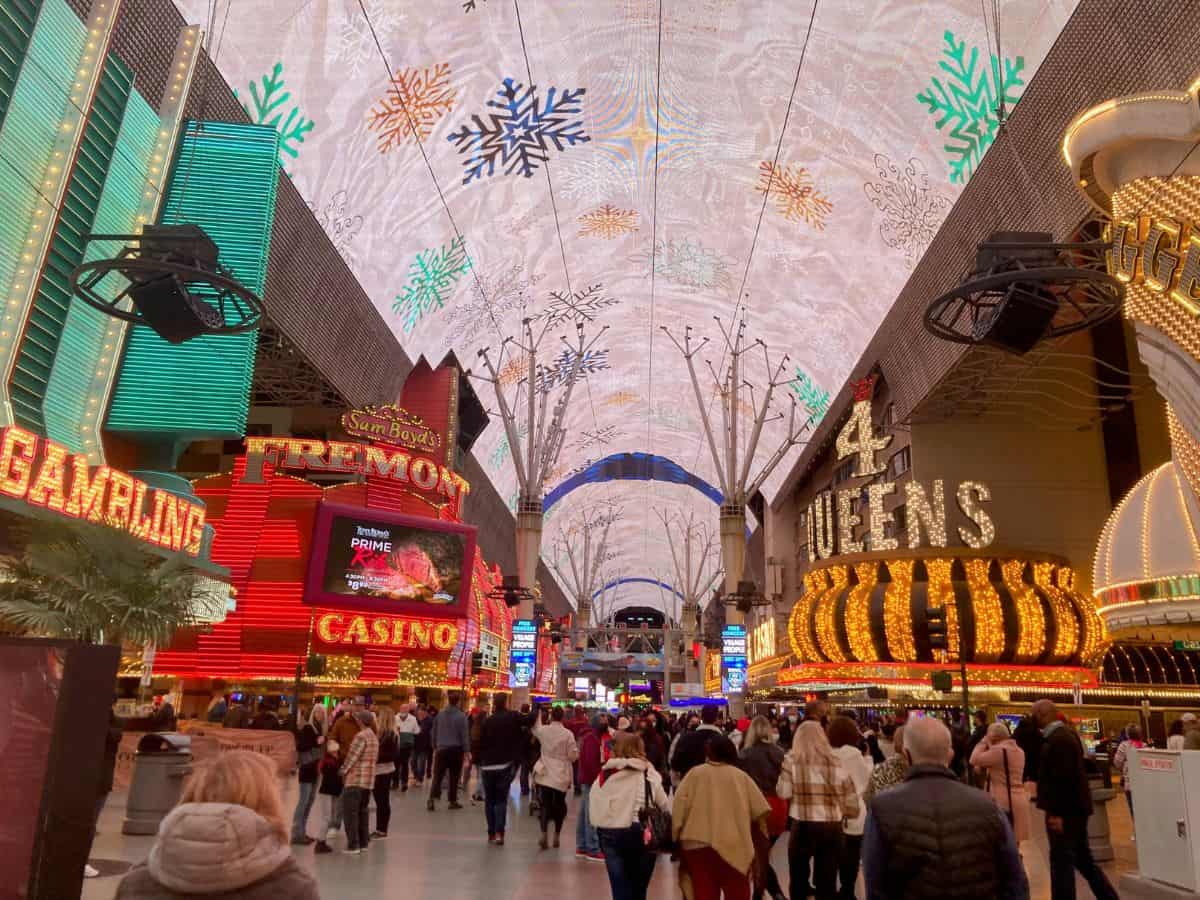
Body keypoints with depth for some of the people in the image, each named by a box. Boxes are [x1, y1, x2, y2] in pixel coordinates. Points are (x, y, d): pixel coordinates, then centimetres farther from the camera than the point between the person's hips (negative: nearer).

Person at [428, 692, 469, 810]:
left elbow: (433, 733, 10)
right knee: (454, 777, 8)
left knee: (438, 775, 5)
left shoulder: (440, 714, 4)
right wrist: (466, 751, -3)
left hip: (441, 749, 3)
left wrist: (435, 747, 19)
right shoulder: (461, 716, -10)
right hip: (456, 749, -3)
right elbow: (464, 735, -10)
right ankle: (453, 801, 13)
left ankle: (432, 798, -11)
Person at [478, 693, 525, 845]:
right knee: (501, 800, 3)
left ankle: (491, 833, 14)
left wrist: (481, 761, 12)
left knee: (489, 800, 13)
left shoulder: (486, 721, -2)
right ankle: (499, 832, -9)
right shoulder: (513, 718, -5)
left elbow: (481, 744, 1)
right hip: (505, 765, -1)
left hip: (487, 766, 1)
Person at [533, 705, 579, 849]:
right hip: (561, 776, -1)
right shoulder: (568, 734, -14)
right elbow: (573, 755, -10)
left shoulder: (543, 730, -6)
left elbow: (535, 729, 19)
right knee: (559, 805, 14)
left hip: (545, 774, 1)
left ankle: (543, 834, -13)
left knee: (545, 804, 4)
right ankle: (556, 836, 21)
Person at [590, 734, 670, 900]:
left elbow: (593, 805, 3)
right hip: (640, 832, -2)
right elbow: (664, 804, -4)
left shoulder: (605, 774, 3)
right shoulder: (647, 774, -4)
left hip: (609, 832, 2)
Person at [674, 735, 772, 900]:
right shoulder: (741, 776, 9)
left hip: (697, 844, 0)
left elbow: (679, 808, -3)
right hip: (733, 845, 0)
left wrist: (677, 837, 5)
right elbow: (759, 812, 4)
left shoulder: (694, 773, 6)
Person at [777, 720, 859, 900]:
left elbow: (783, 793, -8)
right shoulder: (836, 763, -2)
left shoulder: (792, 760, -8)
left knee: (798, 879, 16)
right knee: (827, 882, 15)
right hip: (833, 827, 2)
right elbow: (851, 801, 1)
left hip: (803, 826, -2)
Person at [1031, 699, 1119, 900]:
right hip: (1074, 808, 10)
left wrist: (1056, 813, -23)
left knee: (1062, 862, -2)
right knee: (1083, 859, 19)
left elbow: (1062, 779, -26)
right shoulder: (1066, 734, 11)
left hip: (1064, 811, -10)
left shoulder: (1058, 739, -21)